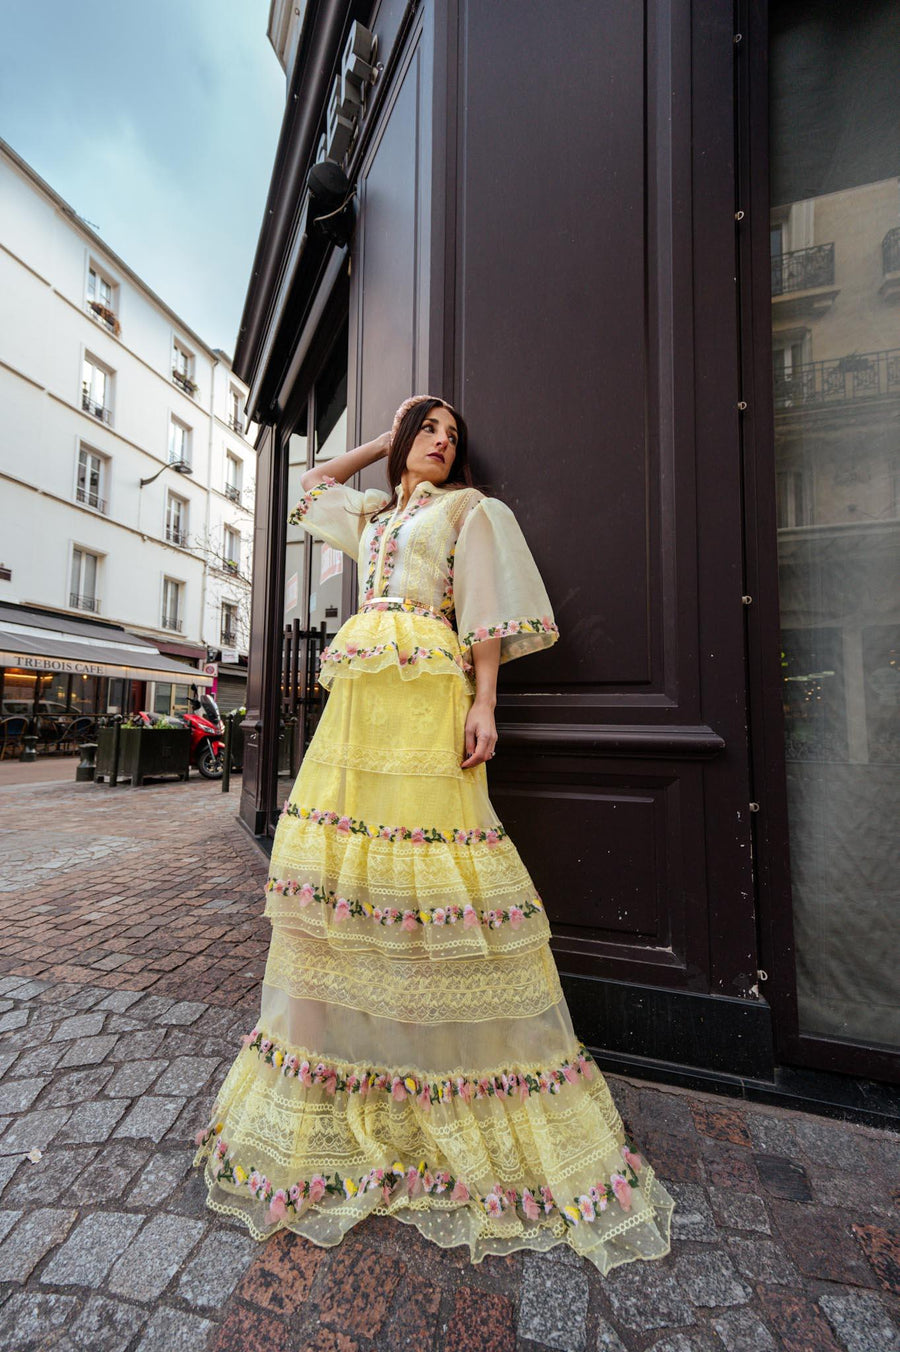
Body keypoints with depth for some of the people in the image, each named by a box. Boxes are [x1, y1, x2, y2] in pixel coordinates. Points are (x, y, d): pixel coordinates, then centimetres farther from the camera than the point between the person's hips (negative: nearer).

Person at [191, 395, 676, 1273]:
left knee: (428, 863, -9)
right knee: (339, 864, 4)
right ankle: (341, 1074, 21)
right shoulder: (373, 515, 29)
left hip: (428, 697, -6)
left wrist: (484, 703, -12)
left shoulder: (467, 508, 13)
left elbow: (485, 609, 1)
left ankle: (470, 1100, 9)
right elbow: (312, 485, 43)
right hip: (358, 699, 6)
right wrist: (384, 441, 35)